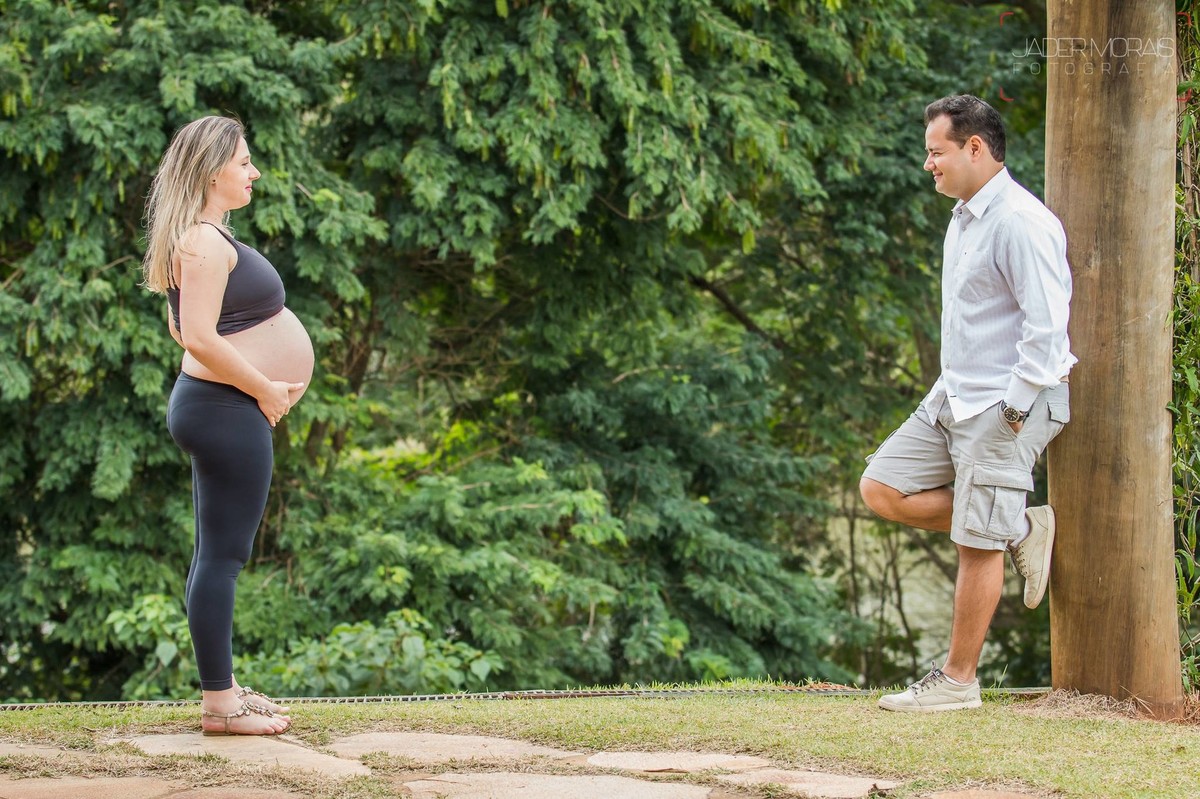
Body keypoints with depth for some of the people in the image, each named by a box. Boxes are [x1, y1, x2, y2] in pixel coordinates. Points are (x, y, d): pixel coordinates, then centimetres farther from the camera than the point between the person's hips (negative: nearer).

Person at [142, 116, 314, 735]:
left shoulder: (204, 237, 17)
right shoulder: (205, 242, -16)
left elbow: (182, 327, 27)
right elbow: (199, 337, -25)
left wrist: (259, 381, 18)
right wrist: (264, 388, -16)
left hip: (224, 410, 11)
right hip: (228, 411, -11)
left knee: (218, 555, 15)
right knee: (223, 554, -8)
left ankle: (222, 687, 23)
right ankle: (218, 703, -5)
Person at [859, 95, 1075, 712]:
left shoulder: (1020, 223, -18)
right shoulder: (964, 216, 14)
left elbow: (1047, 326, -22)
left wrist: (1013, 409, -20)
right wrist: (951, 391, 18)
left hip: (1008, 405, -10)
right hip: (955, 398, 10)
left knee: (977, 544, -4)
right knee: (882, 488, 3)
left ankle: (958, 680, 6)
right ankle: (1022, 531, 11)